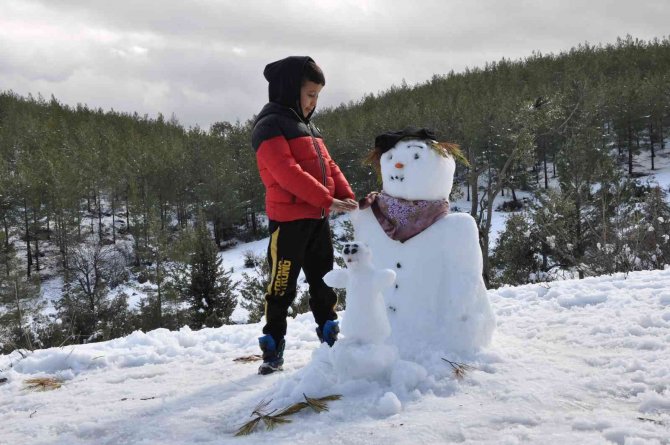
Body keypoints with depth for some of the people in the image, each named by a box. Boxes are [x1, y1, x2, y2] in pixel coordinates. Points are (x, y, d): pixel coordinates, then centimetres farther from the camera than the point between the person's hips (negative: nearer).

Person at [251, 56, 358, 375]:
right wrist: (328, 200, -25)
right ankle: (273, 349, 8)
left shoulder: (307, 127, 18)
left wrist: (346, 196, -2)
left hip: (317, 218, 9)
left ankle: (330, 337, 28)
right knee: (282, 286, -1)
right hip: (289, 220, -8)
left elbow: (328, 165, 15)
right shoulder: (270, 127, -12)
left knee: (323, 280, 16)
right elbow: (288, 173, -23)